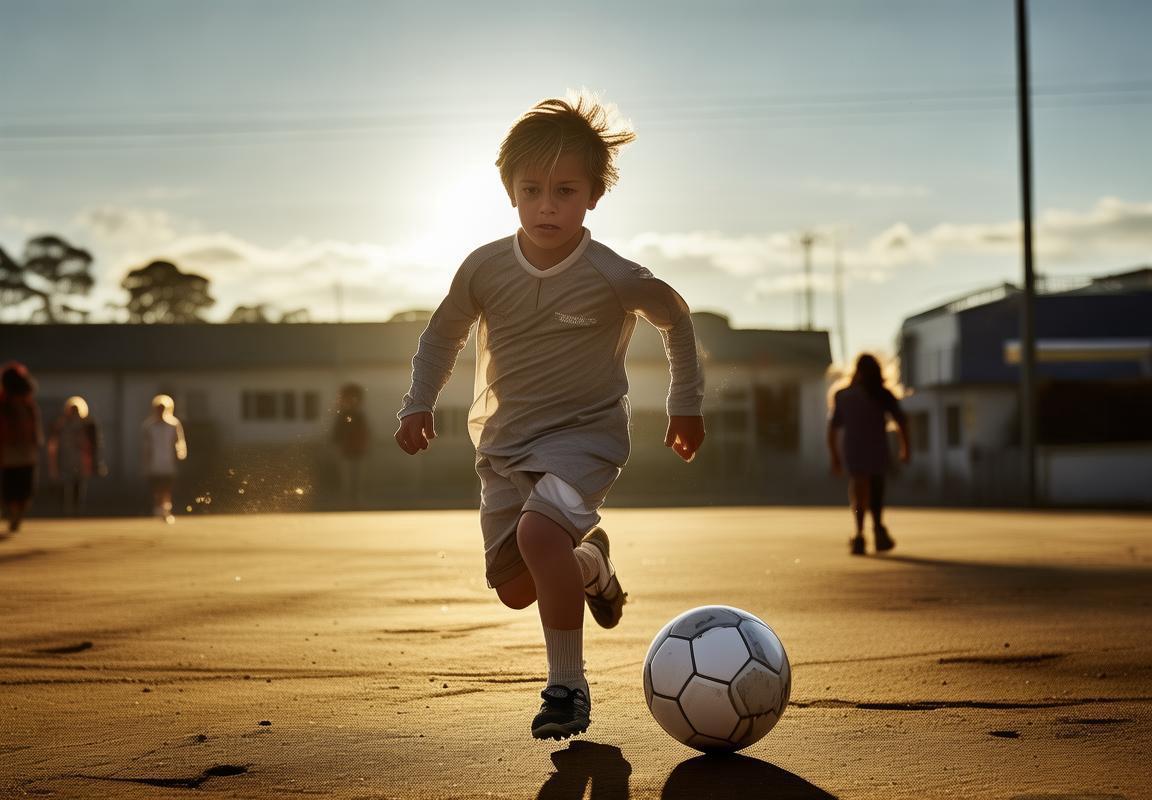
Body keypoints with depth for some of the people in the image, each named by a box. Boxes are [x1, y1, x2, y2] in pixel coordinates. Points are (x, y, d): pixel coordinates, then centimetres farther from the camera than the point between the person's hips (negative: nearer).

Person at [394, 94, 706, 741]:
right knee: (513, 586, 7)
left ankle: (569, 688, -17)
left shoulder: (615, 279, -16)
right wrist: (420, 403, 2)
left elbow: (677, 318, 5)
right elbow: (443, 334, 11)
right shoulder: (485, 268, -9)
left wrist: (687, 403, 11)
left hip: (586, 433, -4)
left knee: (538, 531, -32)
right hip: (504, 443, 5)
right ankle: (591, 562, 41)